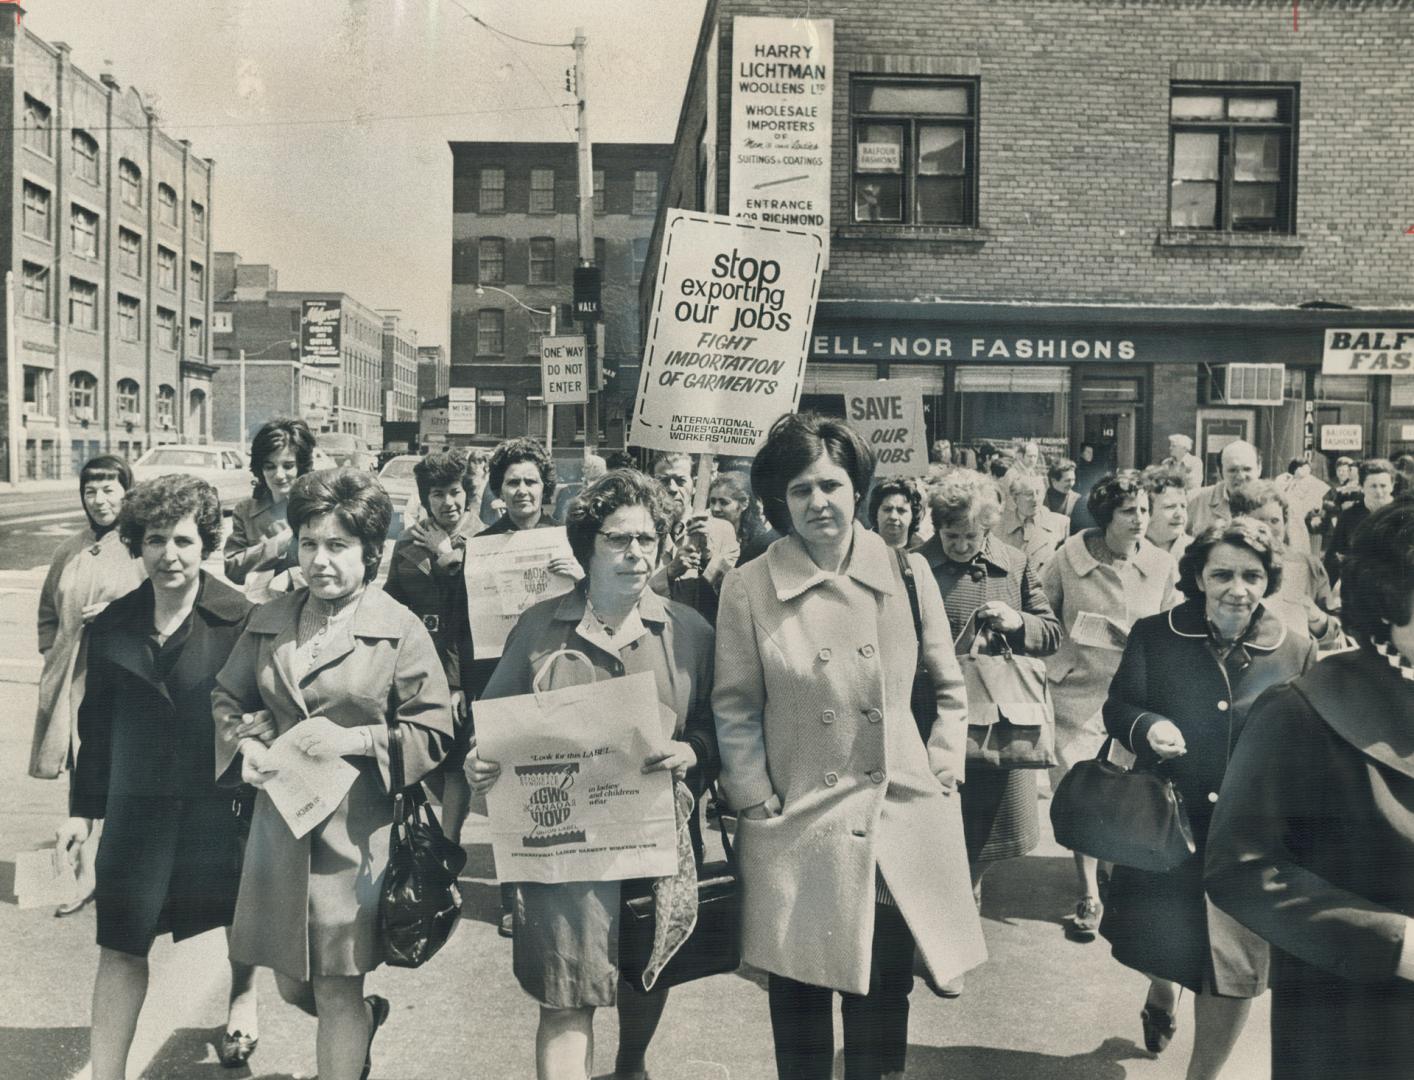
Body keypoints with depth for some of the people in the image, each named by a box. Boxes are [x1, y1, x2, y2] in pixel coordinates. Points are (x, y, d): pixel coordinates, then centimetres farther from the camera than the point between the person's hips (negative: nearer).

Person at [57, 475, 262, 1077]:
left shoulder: (240, 620, -11)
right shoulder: (114, 626, 1)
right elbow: (97, 723, 8)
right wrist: (83, 807, 9)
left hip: (222, 801, -2)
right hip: (140, 804, 2)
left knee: (241, 915, 18)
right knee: (121, 943, 0)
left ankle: (243, 1000, 48)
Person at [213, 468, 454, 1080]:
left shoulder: (400, 630, -7)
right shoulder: (268, 622, 6)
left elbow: (434, 733, -7)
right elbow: (226, 700, 16)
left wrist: (357, 739, -19)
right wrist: (244, 746, -4)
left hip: (355, 830, -5)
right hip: (279, 823, 5)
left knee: (337, 990, 3)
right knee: (290, 984, 17)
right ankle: (366, 1018, 48)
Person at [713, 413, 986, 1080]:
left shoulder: (907, 575, 0)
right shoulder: (748, 588, -5)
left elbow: (949, 687, 9)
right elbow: (735, 710, -1)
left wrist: (941, 772, 3)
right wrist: (756, 803, -5)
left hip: (900, 819, 2)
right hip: (799, 826, -1)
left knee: (885, 987, 12)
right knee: (799, 987, 9)